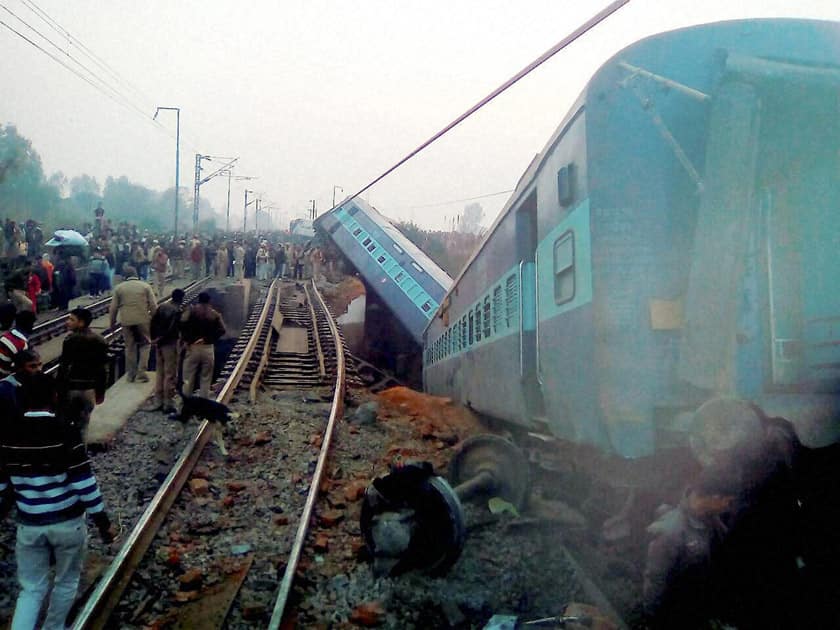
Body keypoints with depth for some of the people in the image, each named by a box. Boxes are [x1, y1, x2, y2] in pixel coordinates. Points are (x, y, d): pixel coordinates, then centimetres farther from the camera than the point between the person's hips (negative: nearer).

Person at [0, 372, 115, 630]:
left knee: (31, 589, 15)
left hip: (29, 525, 3)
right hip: (68, 523, -3)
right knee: (66, 582, 19)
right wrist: (103, 522, -8)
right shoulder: (65, 432, -17)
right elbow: (84, 483, -16)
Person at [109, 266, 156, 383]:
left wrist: (112, 322, 17)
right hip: (143, 320, -1)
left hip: (126, 321, 1)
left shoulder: (119, 287, 5)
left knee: (130, 347, 11)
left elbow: (113, 307, 6)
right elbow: (153, 305, -2)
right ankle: (141, 372, 2)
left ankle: (131, 374, 18)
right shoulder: (145, 286, 3)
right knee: (144, 345, 11)